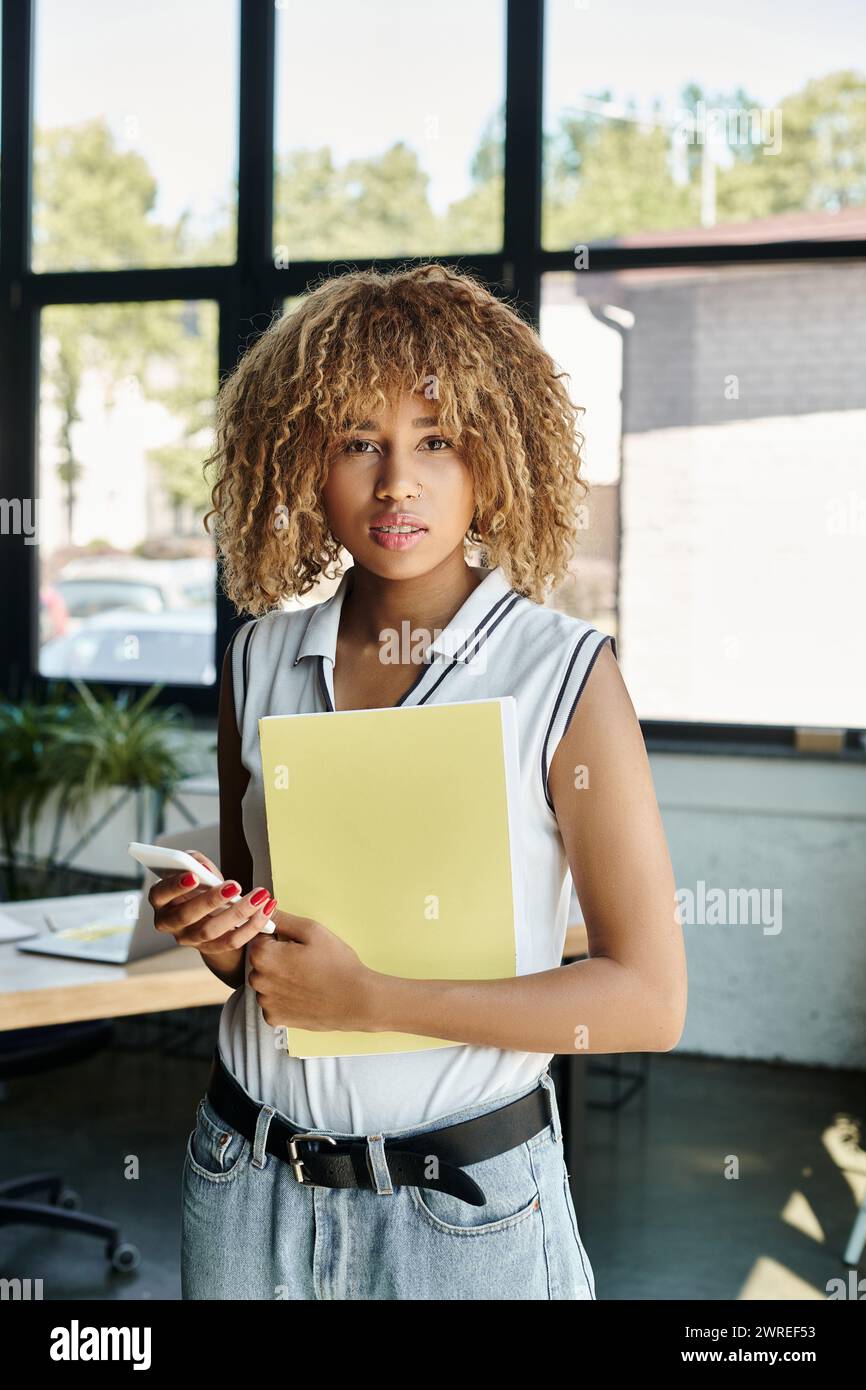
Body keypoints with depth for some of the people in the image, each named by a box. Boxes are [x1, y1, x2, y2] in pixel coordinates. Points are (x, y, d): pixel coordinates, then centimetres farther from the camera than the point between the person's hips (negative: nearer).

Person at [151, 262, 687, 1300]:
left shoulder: (567, 675, -13)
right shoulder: (262, 659, 0)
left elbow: (648, 1000, -14)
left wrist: (366, 998, -19)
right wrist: (218, 939, -10)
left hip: (462, 1209, -3)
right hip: (247, 1180, 4)